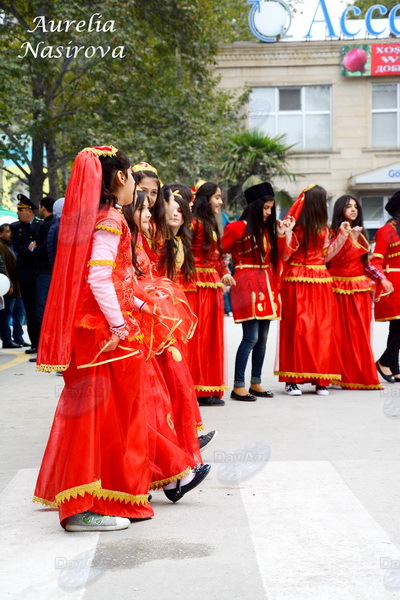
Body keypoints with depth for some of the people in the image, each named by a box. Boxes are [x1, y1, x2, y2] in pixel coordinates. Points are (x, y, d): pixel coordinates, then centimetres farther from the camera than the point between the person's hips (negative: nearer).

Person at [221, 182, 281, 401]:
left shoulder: (267, 229, 15)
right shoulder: (238, 228, -7)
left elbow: (275, 258, 16)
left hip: (266, 285, 8)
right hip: (248, 284, -8)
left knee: (262, 339, 9)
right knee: (251, 337, -12)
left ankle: (256, 383, 17)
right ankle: (238, 386, -7)